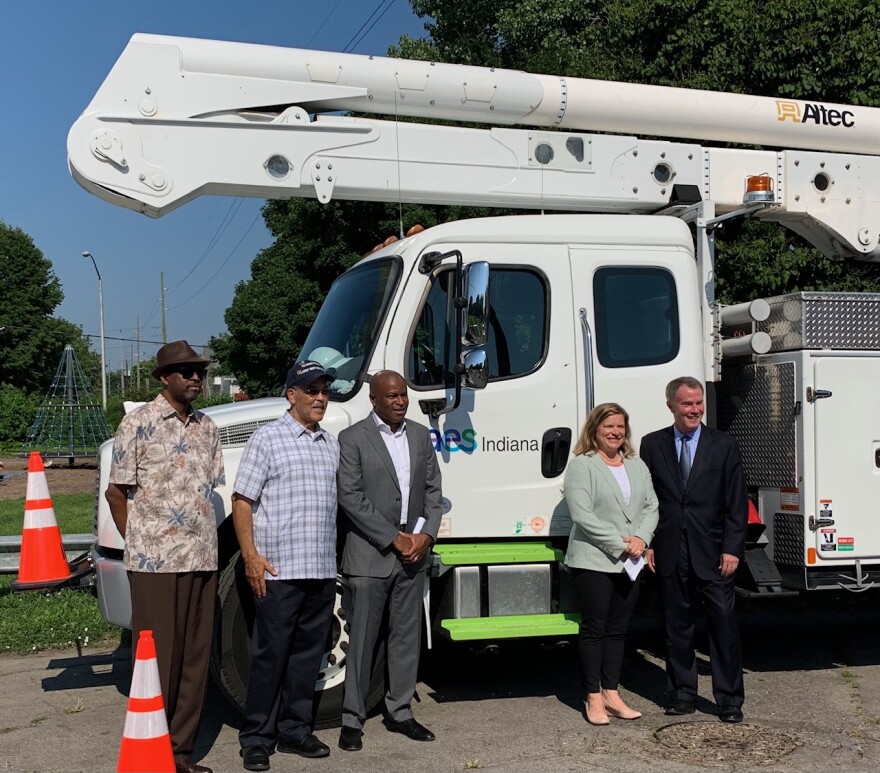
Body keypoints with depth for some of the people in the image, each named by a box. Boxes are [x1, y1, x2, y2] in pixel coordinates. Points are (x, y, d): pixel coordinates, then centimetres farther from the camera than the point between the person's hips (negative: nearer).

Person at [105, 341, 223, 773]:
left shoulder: (206, 428, 13)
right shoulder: (139, 423, -5)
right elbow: (117, 492, -1)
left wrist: (202, 540, 11)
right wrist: (138, 544, 3)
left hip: (202, 559, 6)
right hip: (156, 560, -6)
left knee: (195, 659, 9)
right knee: (157, 660, 0)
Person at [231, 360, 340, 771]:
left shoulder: (332, 444, 14)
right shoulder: (267, 438, -3)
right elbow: (242, 500, -6)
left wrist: (334, 559, 15)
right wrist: (251, 556, -13)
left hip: (322, 569, 6)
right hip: (279, 569, -6)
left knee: (308, 655, 12)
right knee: (270, 655, 1)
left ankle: (295, 730, 23)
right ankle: (256, 740, 11)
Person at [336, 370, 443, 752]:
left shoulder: (420, 435, 10)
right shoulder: (353, 438, -6)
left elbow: (432, 489, 11)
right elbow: (351, 498, -12)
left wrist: (425, 535, -4)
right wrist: (394, 539, -14)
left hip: (414, 552, 5)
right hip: (370, 552, -5)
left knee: (407, 635, 10)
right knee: (362, 638, 1)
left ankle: (399, 712, 22)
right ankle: (352, 719, 10)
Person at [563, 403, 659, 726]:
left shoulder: (637, 466, 14)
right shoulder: (582, 465, -7)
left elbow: (651, 506, 10)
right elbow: (583, 515, -15)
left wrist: (641, 538, -9)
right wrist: (620, 544, -16)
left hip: (630, 564, 6)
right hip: (594, 562, -6)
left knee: (618, 628, 11)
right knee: (594, 628, 1)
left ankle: (611, 693, 19)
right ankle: (593, 698, 9)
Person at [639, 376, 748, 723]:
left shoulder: (724, 445, 3)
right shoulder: (652, 445, 7)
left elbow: (736, 503, 0)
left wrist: (732, 548, -7)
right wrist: (646, 544, 1)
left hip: (712, 552, -1)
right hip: (670, 553, 2)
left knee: (723, 623, -1)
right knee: (677, 626, 9)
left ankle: (730, 699, 10)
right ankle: (682, 694, 21)